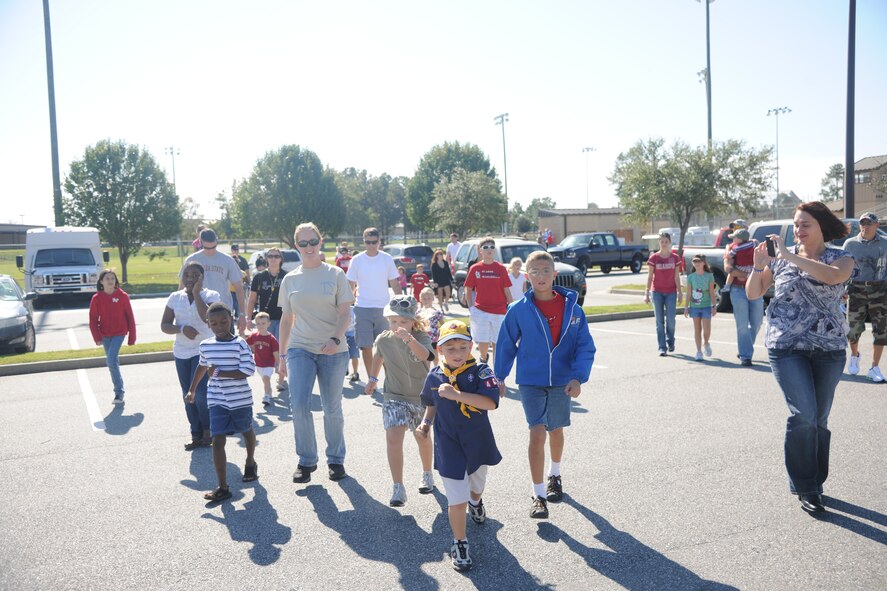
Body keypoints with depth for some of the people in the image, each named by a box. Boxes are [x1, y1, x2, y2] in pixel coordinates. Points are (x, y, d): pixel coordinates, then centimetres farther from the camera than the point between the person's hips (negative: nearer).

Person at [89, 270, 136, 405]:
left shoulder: (122, 296, -6)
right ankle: (119, 391, 23)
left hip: (119, 333, -3)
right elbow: (93, 320, 2)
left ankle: (119, 392, -5)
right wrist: (97, 337, -8)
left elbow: (130, 317, -1)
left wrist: (132, 337, -1)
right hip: (105, 335, 3)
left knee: (112, 361, -16)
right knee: (112, 363, 10)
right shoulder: (97, 298, -1)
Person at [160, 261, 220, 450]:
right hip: (181, 352, 5)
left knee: (199, 392, -11)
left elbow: (208, 318, -23)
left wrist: (196, 293, -18)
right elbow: (164, 325, 3)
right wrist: (182, 328, -16)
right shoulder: (175, 297, 6)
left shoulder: (211, 295, -5)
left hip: (204, 350, -4)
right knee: (188, 395, 9)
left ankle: (207, 430, 12)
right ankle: (196, 435, 21)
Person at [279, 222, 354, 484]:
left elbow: (345, 313, -3)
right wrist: (282, 356, 12)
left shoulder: (335, 275, 1)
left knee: (332, 409, 6)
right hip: (300, 349, 1)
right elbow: (286, 319, 13)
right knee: (299, 406, -10)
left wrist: (335, 339, -21)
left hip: (333, 351, -1)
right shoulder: (290, 279, 8)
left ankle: (336, 460, 25)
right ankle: (306, 461, 10)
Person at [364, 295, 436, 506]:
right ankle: (398, 488, -5)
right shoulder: (383, 339, -8)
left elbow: (424, 356, -41)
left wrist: (409, 339, -59)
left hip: (421, 397, -1)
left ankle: (427, 475, 42)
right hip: (394, 397, 1)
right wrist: (372, 379, 26)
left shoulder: (422, 337, -18)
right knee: (393, 439, -14)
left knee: (423, 438, 16)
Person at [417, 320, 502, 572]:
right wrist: (426, 422, 0)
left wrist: (456, 394, -33)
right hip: (449, 446, -1)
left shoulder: (480, 372, -16)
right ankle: (459, 543, 17)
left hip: (478, 443, 1)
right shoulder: (434, 376, -6)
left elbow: (491, 402, -30)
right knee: (457, 499, -5)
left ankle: (475, 503, 63)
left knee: (477, 486, 27)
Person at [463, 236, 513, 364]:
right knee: (483, 342, 3)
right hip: (480, 311, 0)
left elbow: (507, 290, 3)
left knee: (497, 343, 5)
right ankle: (483, 358, 36)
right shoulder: (475, 268, 1)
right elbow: (468, 289, 7)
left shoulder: (501, 268, 1)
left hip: (499, 311, 0)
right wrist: (470, 307, -2)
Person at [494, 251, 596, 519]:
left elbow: (585, 346, -6)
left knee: (556, 430, 19)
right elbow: (506, 345, 2)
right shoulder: (518, 310, -10)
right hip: (531, 381, -2)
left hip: (562, 381, 2)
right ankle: (538, 495, 3)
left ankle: (554, 476, 46)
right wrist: (499, 377, 8)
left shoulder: (572, 308, -8)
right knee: (537, 434, -11)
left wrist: (578, 377, -18)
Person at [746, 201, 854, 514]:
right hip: (786, 347, -1)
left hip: (829, 348, 1)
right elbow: (752, 293, 9)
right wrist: (759, 267, -8)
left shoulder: (841, 258, 3)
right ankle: (805, 486, 2)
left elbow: (832, 275, -22)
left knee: (819, 420, 9)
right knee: (804, 413, -12)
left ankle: (813, 483, 26)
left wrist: (789, 255, -23)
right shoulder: (781, 257, 6)